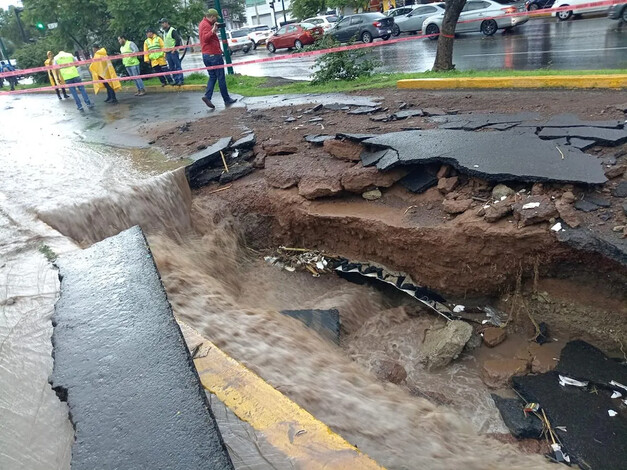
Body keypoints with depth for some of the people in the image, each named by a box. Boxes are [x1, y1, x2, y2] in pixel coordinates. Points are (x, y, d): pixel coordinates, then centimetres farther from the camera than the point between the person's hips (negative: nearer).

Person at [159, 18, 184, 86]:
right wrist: (165, 52, 19)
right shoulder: (164, 32, 18)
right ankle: (176, 80, 12)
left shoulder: (172, 30, -7)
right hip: (168, 52, 8)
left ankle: (180, 80, -5)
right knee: (172, 68, 8)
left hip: (173, 52, -8)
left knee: (178, 66, -6)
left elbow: (178, 40, -16)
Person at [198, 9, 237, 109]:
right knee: (221, 78, 0)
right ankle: (227, 99, 7)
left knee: (212, 77, 12)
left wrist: (214, 31, 12)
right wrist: (213, 30, -35)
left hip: (206, 55, 9)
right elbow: (205, 38, -27)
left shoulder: (202, 24, 16)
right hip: (214, 55, -9)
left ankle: (207, 96, -5)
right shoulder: (206, 25, -14)